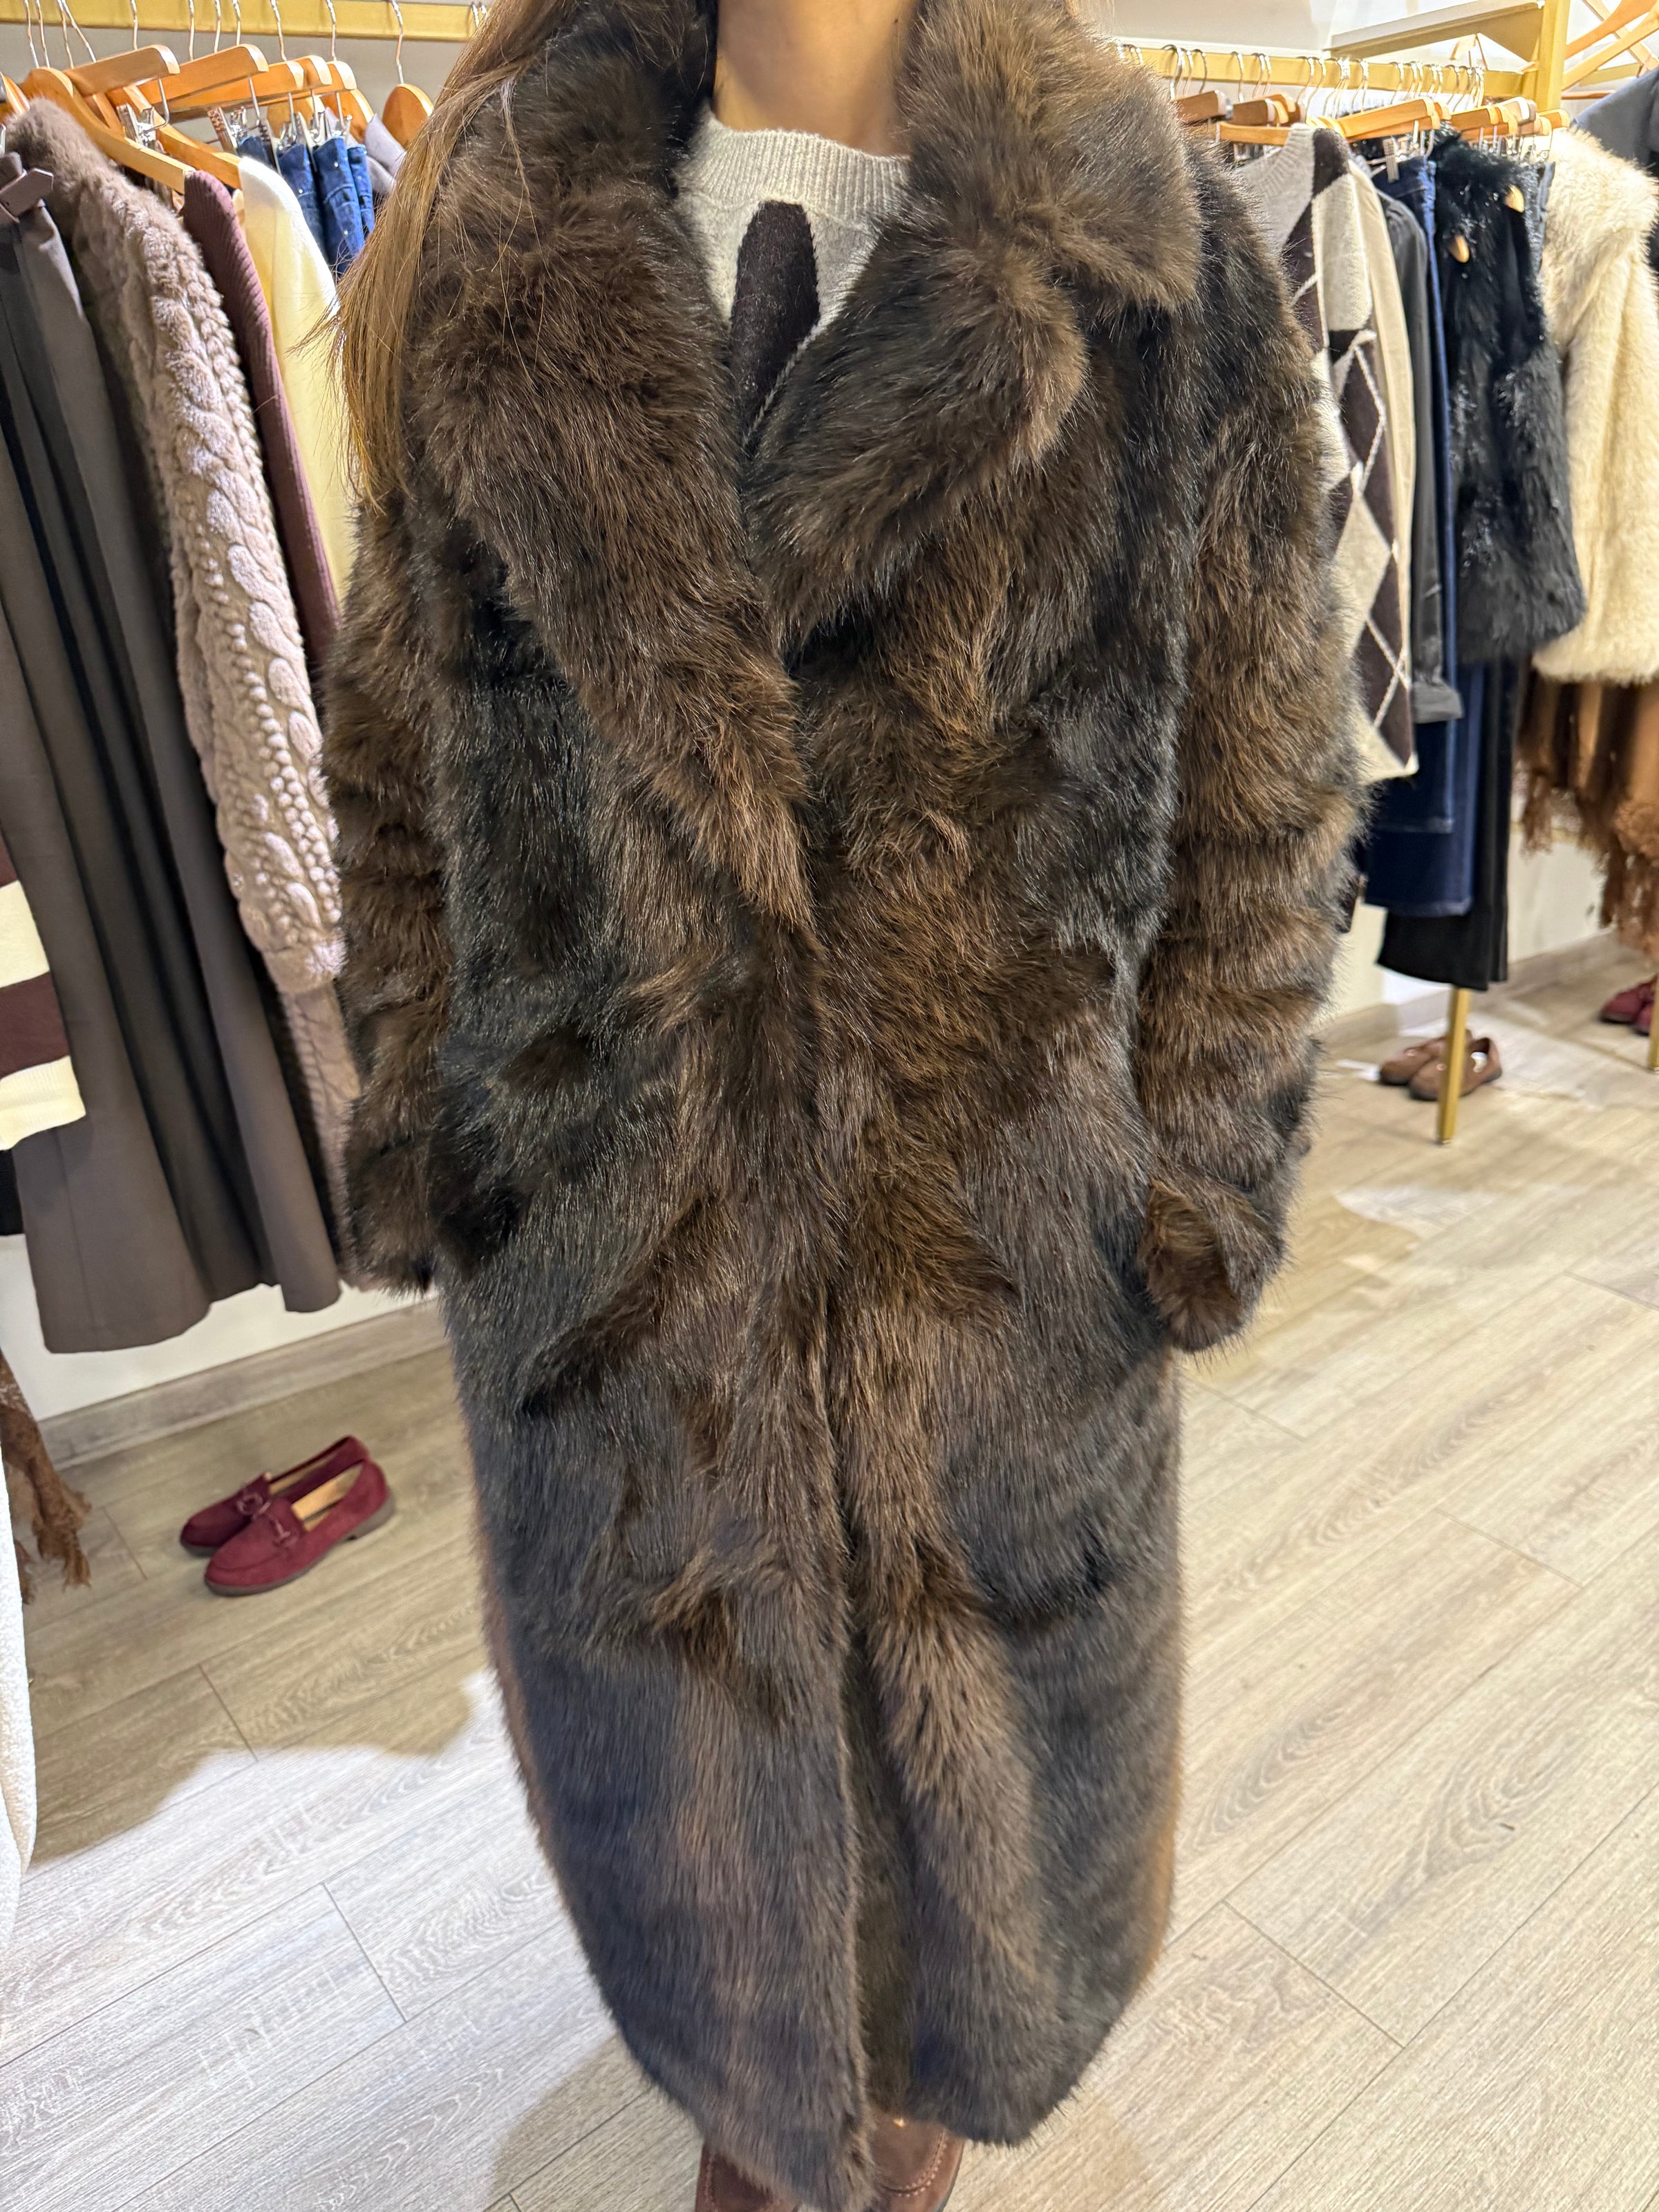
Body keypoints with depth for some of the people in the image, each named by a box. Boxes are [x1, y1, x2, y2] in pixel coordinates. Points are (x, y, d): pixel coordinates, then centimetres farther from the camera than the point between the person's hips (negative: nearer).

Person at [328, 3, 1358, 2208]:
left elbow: (1261, 795, -2)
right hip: (607, 1206, 2)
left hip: (1009, 1224, -1)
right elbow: (401, 754, 5)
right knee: (678, 1696, 23)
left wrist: (1204, 1177, -2)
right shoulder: (498, 253, 0)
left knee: (979, 1677, 24)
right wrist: (426, 1118, 4)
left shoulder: (1154, 257, -5)